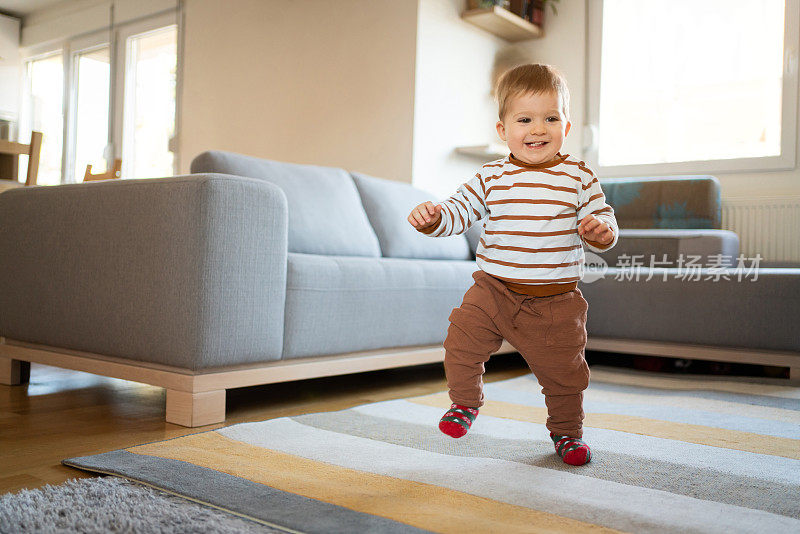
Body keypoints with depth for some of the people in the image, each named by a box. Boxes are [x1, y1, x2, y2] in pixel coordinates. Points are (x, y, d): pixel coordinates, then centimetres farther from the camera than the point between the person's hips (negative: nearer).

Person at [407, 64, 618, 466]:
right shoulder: (491, 177, 0)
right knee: (462, 340, -12)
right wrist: (432, 218, -18)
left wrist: (601, 230, -22)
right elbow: (459, 212, 2)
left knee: (563, 372, 8)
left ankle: (566, 430, 36)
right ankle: (465, 402, 18)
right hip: (494, 289, 1)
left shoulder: (579, 177, -1)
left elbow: (601, 218, 2)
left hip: (556, 300, 0)